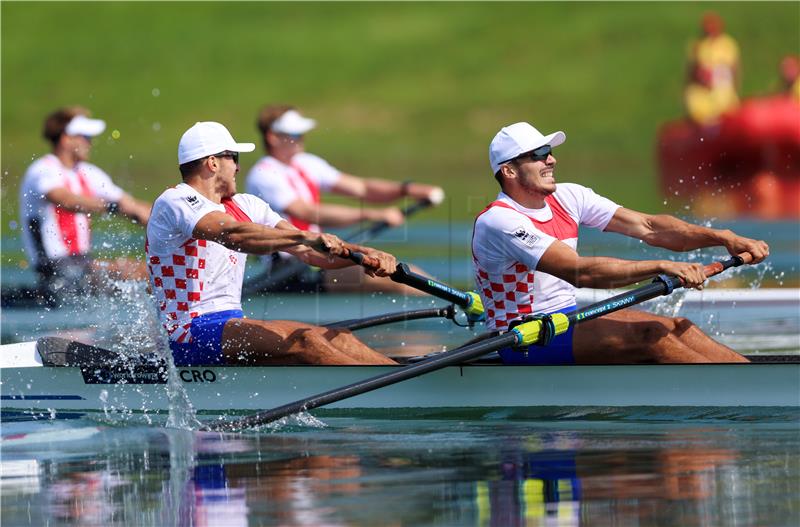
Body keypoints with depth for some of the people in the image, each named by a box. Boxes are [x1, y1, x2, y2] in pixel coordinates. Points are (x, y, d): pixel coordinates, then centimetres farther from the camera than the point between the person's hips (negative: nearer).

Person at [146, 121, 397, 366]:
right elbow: (234, 235, -27)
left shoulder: (244, 206, 18)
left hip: (233, 325, 9)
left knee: (339, 340, -12)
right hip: (190, 336, -9)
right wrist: (305, 236, -36)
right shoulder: (173, 201, -8)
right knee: (304, 342, -28)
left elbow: (307, 251, 9)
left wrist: (362, 253, -8)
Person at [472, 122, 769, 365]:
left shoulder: (566, 198, 6)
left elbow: (647, 227, 1)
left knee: (676, 328, -9)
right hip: (522, 342, -9)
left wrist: (722, 238, -12)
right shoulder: (497, 222, -19)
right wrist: (661, 267, -36)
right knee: (648, 335, -23)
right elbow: (580, 272, -30)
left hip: (566, 322, 9)